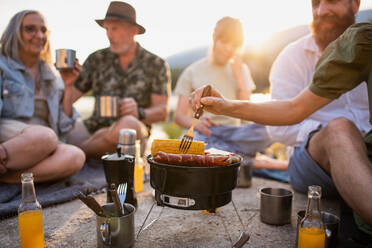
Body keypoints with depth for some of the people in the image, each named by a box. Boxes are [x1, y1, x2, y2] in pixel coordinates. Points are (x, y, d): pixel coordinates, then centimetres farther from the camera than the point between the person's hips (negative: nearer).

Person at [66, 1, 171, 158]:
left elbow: (162, 112, -1)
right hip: (94, 127, 1)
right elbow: (68, 98, 9)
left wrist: (139, 112, -20)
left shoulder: (156, 65, 4)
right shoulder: (97, 59, 10)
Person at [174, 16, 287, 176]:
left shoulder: (241, 70, 14)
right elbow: (179, 115, -1)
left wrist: (239, 74, -3)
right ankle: (251, 162, -25)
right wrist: (196, 123, -23)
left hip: (233, 133, 1)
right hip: (204, 133, 0)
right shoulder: (192, 72, 7)